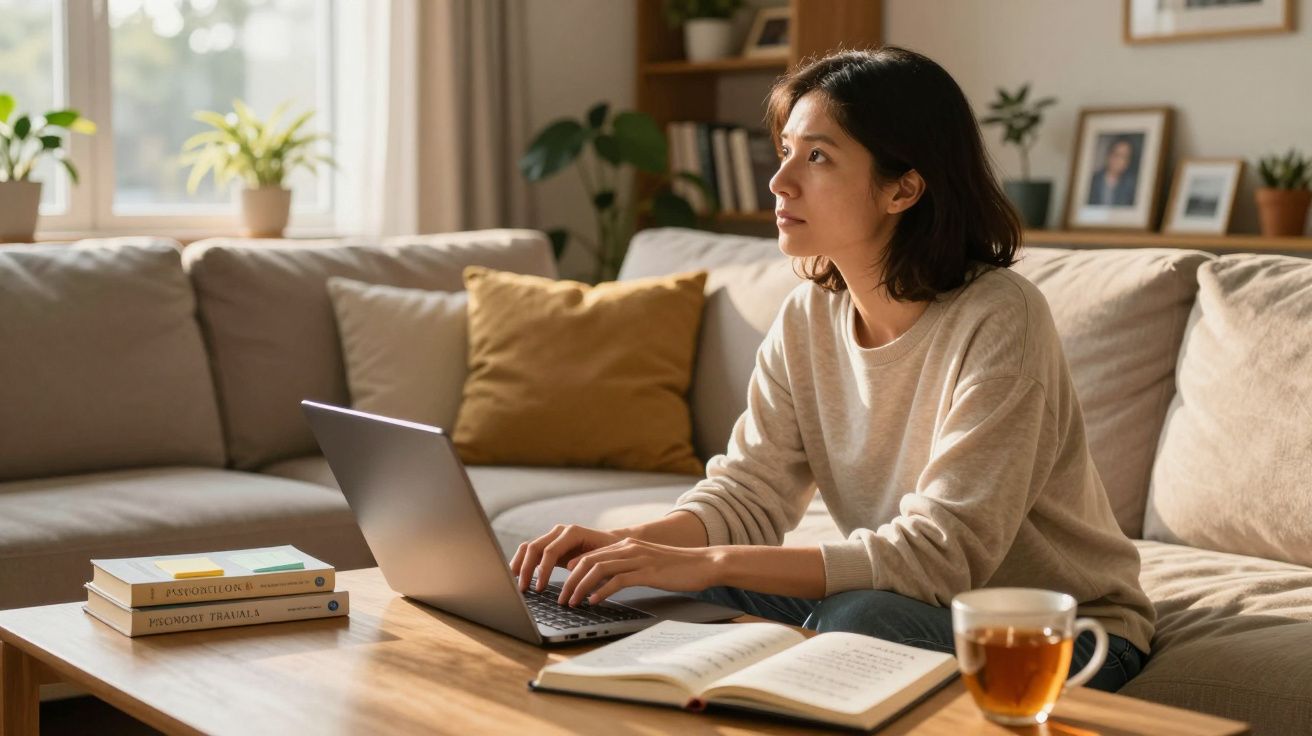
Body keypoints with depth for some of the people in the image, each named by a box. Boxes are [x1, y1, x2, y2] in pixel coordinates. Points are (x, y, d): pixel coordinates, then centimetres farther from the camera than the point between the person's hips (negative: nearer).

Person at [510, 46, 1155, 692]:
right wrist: (629, 544, -24)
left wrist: (710, 562, -35)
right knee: (684, 585, -11)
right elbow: (750, 490, -3)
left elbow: (944, 554, -31)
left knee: (862, 618, -33)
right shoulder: (809, 315, -3)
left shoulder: (997, 321, -25)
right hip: (919, 602, 6)